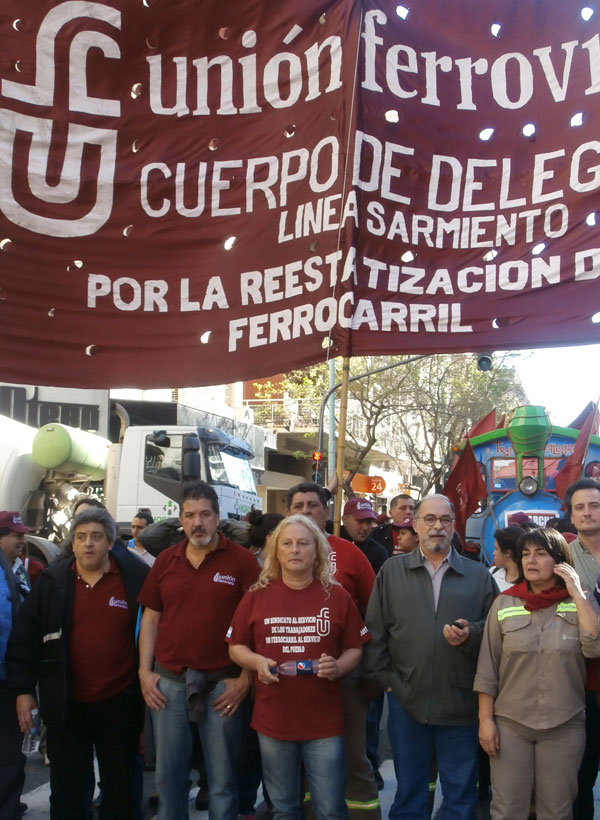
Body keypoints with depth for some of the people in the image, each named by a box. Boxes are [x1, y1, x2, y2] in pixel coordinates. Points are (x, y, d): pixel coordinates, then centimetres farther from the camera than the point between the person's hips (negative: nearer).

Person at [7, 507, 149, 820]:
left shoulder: (136, 578, -8)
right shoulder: (52, 581, -2)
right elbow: (24, 638, 1)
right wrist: (23, 689, -2)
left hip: (120, 702, -1)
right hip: (66, 704, 1)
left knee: (119, 789, 15)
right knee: (66, 791, 15)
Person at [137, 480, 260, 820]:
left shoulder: (242, 560, -5)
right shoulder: (165, 560, 7)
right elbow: (151, 618, 11)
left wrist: (245, 679, -8)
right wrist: (145, 671, 4)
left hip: (223, 683, -3)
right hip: (169, 680, 3)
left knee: (223, 779, 7)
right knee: (169, 775, 14)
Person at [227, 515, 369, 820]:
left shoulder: (337, 596, -1)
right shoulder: (256, 596, 0)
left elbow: (355, 649, 5)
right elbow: (235, 647, 6)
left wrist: (338, 666, -15)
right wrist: (256, 661, -13)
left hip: (325, 722, -1)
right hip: (273, 720, 1)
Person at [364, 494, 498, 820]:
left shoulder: (479, 575, 5)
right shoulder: (391, 571, 5)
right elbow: (375, 632, 5)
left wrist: (471, 634, -13)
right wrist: (383, 678, -1)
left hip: (460, 704, 0)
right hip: (406, 700, 0)